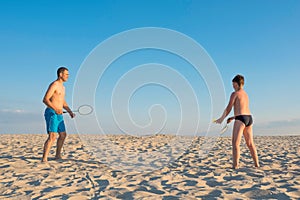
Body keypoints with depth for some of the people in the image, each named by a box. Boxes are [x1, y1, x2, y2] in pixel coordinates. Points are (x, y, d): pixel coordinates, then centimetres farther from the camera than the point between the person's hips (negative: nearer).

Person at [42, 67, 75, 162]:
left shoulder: (62, 87, 20)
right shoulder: (54, 85, -10)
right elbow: (45, 99, -19)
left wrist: (70, 111, 13)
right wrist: (55, 109, -31)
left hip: (59, 114, 10)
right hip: (51, 113, -10)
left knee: (63, 135, 16)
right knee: (52, 136, -16)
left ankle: (58, 155, 30)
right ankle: (44, 159, -14)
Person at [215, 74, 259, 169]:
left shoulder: (234, 94, -2)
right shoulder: (246, 94, 23)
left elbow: (228, 108, -4)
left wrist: (221, 119, 7)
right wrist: (232, 118, 29)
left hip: (240, 119, -8)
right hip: (249, 118, 8)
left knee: (235, 143, -8)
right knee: (250, 143, 17)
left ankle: (235, 166, -13)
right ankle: (256, 164, 23)